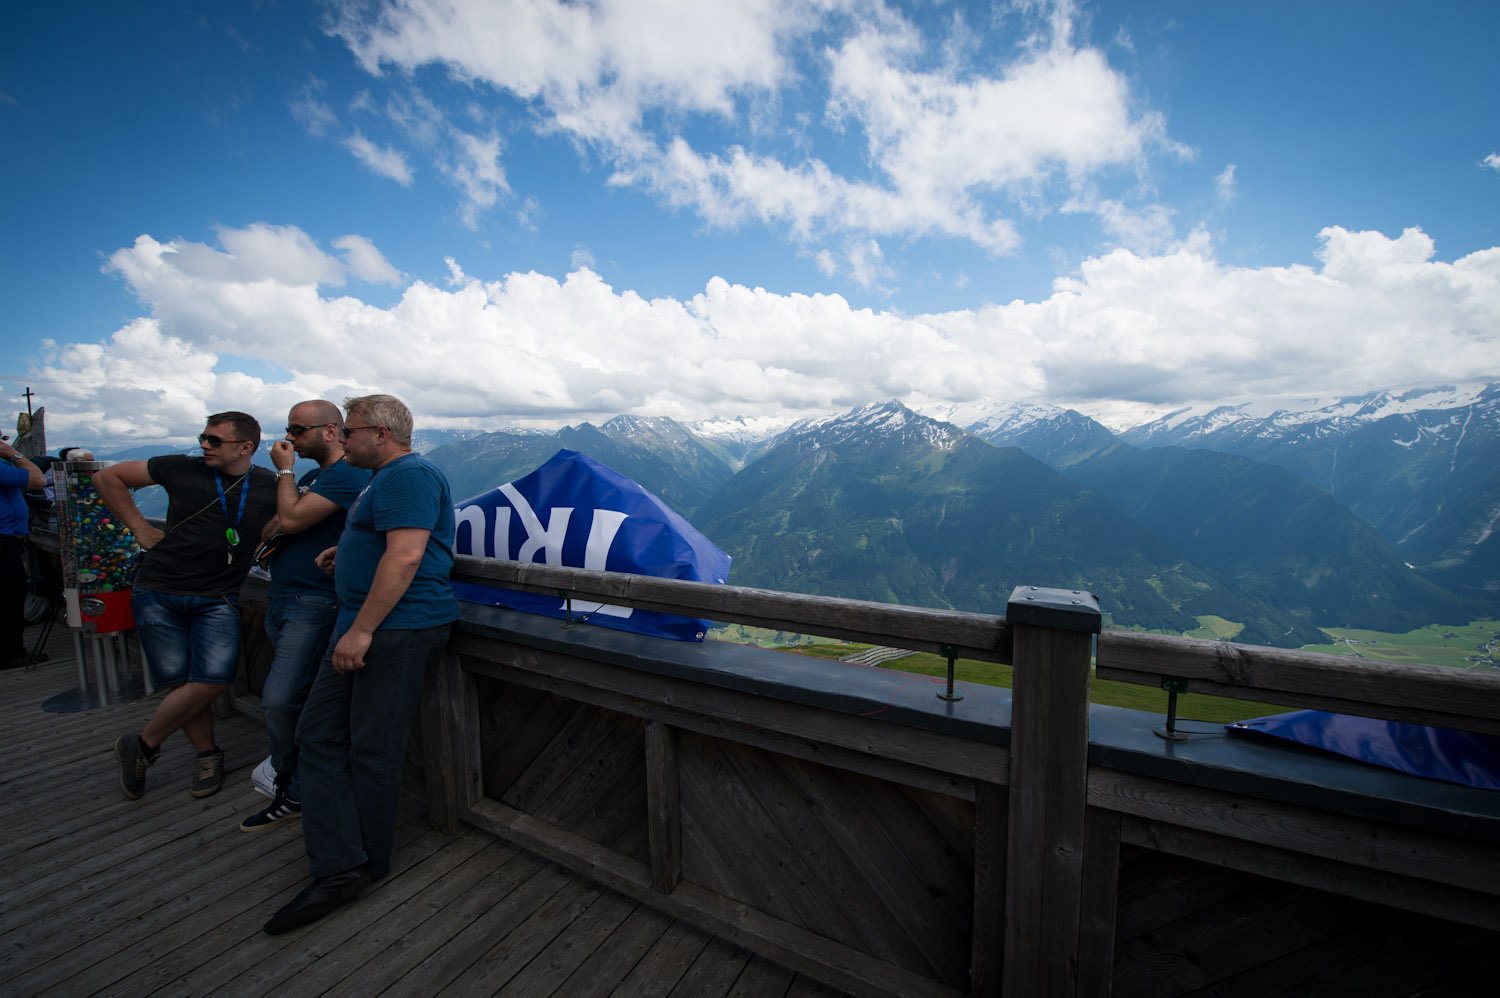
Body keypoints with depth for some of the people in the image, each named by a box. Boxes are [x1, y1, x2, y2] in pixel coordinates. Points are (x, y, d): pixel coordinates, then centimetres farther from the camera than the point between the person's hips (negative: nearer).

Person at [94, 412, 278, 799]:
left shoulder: (270, 486, 0)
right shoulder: (182, 469, 0)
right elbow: (108, 477, 11)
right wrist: (140, 528, 6)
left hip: (217, 601, 0)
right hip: (158, 593, 0)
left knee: (213, 679, -11)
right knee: (179, 680, 3)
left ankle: (142, 746, 16)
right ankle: (209, 756, 22)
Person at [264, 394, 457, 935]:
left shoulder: (409, 475, -14)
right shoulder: (388, 477, 22)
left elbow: (406, 554, -24)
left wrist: (362, 629, -24)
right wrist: (346, 553, 19)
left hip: (398, 628, -11)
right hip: (366, 626, 11)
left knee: (371, 751, 0)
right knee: (318, 733, 7)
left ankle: (366, 864, 19)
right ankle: (339, 869, 9)